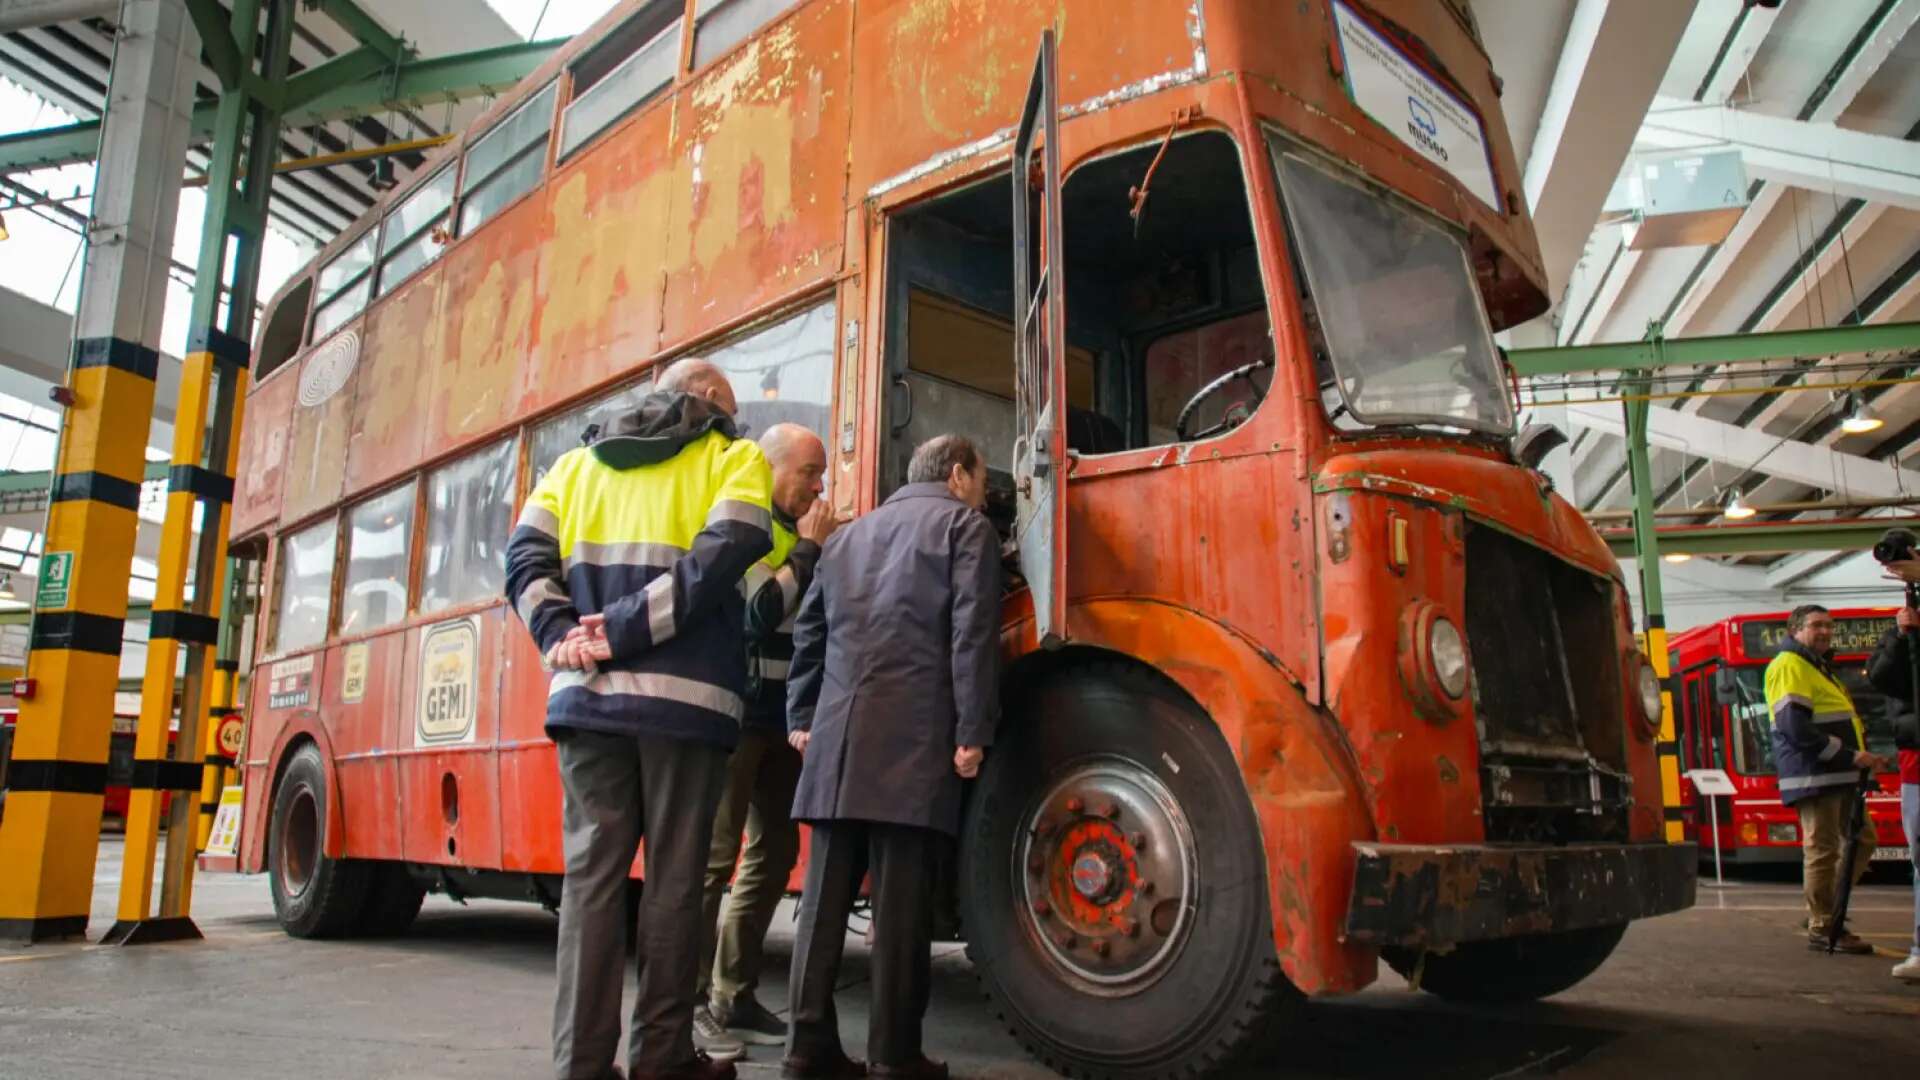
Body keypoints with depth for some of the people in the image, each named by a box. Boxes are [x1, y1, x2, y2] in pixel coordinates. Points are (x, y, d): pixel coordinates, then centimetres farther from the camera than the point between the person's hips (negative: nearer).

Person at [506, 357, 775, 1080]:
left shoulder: (578, 463, 20)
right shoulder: (735, 459, 7)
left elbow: (525, 559, 7)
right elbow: (719, 560, -11)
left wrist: (564, 637, -3)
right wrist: (625, 632, -12)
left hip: (587, 696, 4)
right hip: (685, 698, -3)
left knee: (592, 874, 7)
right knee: (673, 880, 4)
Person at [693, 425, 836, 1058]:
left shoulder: (793, 535, 16)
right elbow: (759, 610, -19)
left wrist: (815, 549, 6)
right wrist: (810, 549, -10)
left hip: (782, 715, 8)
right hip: (737, 712, -8)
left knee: (774, 852, 10)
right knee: (715, 854, -7)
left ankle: (733, 997, 18)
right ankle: (689, 1003, 0)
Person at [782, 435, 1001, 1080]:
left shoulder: (849, 535, 25)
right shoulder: (965, 525, 6)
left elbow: (809, 630, 20)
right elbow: (972, 631, -7)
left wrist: (802, 717, 21)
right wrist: (972, 731, -9)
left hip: (837, 733, 6)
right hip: (914, 737, -5)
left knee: (824, 894, 7)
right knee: (900, 900, -2)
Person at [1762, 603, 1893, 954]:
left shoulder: (1818, 667, 23)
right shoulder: (1790, 666, -11)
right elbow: (1796, 728, -20)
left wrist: (1858, 756, 13)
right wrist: (1850, 755, -19)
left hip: (1838, 777, 10)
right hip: (1814, 776, -10)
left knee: (1862, 839, 15)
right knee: (1822, 849, -6)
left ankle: (1823, 909, 22)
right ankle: (1822, 928, 2)